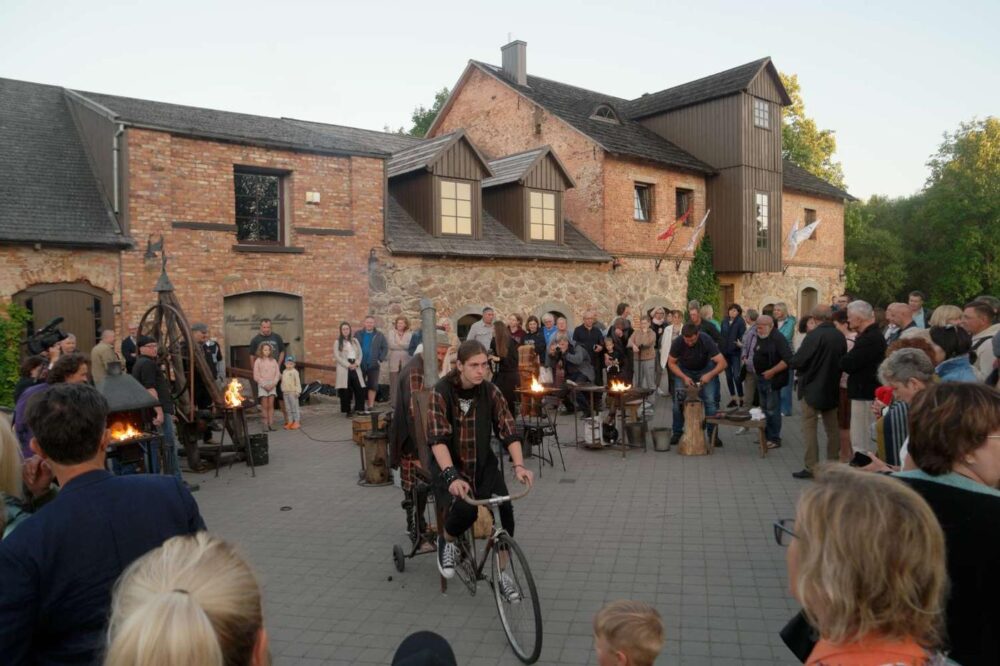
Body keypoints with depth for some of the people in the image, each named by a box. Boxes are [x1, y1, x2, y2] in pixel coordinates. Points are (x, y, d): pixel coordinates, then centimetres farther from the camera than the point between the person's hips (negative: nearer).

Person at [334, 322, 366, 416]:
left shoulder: (355, 340, 15)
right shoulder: (338, 342, 4)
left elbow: (360, 353, 11)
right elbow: (337, 356, -5)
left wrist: (356, 364, -7)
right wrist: (348, 365, -12)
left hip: (355, 368, 3)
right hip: (344, 368, -3)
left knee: (360, 388, -4)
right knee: (346, 390, -3)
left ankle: (360, 408, 3)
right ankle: (347, 410, 4)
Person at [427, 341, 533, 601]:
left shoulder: (491, 392, -6)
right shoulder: (441, 392, -17)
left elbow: (509, 431, -9)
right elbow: (437, 439, -26)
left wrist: (519, 465, -25)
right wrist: (451, 476, -39)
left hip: (483, 464, 3)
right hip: (449, 465, -3)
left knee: (504, 509, -20)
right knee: (465, 509, -30)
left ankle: (502, 573, 2)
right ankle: (446, 540, 7)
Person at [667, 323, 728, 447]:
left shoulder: (706, 340, -30)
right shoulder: (677, 342, -26)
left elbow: (722, 363, -29)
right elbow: (671, 363, -13)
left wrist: (710, 375, -44)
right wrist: (684, 377, -27)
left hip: (705, 369, -1)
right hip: (684, 370, 1)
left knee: (711, 401, -11)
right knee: (678, 400, -8)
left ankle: (712, 433, 1)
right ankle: (677, 432, 6)